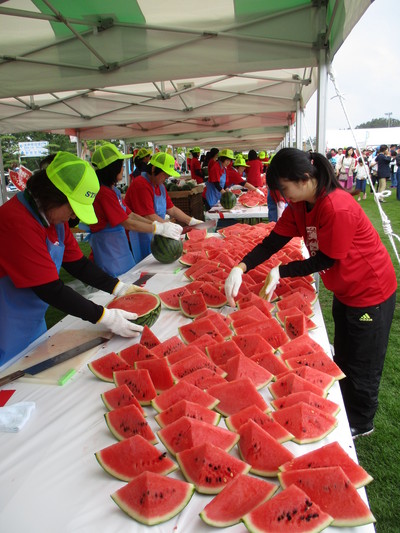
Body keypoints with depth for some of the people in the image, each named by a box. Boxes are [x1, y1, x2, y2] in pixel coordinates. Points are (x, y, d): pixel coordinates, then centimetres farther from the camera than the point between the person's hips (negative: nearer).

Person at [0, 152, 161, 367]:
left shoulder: (54, 216, 0)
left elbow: (78, 264, 5)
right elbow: (50, 290, -29)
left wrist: (119, 288, -5)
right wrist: (104, 317, -26)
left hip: (34, 324, 8)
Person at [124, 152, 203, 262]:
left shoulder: (160, 185, 13)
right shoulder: (141, 185, -19)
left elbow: (171, 209, 14)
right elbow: (149, 217, -24)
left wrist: (191, 221, 5)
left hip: (154, 236, 9)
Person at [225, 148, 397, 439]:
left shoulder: (338, 209, -33)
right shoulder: (300, 205, -6)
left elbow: (323, 261, -25)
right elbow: (273, 242, -9)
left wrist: (280, 272, -20)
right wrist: (240, 268, -21)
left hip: (371, 294, -9)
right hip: (345, 291, 9)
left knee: (361, 367, 11)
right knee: (342, 359, 25)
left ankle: (360, 424, 37)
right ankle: (345, 412, 48)